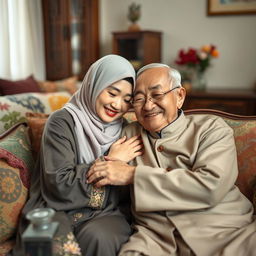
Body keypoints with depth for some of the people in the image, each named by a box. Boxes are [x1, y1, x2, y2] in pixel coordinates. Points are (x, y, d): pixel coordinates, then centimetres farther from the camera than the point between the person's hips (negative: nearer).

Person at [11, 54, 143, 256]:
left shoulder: (125, 129, 8)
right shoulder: (62, 122, -6)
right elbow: (59, 185, -16)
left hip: (104, 212, 3)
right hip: (57, 210, -3)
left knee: (99, 237, -30)